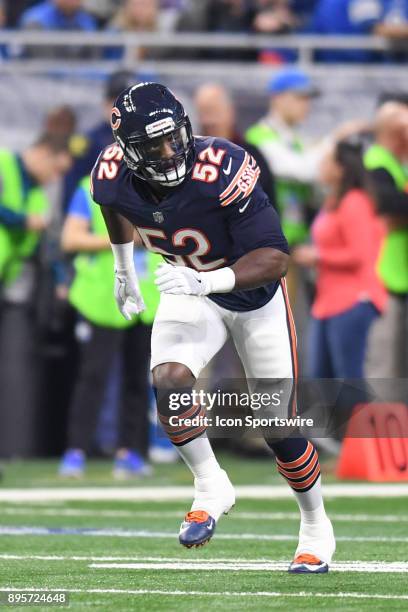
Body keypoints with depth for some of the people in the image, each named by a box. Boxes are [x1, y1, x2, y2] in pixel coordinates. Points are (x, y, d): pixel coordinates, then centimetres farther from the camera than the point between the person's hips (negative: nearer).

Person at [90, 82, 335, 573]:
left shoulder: (220, 170, -36)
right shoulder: (115, 178, -20)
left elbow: (274, 257, -34)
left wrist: (206, 281, -47)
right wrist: (123, 268, 20)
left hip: (253, 292, -3)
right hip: (189, 291, 3)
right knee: (169, 381, -25)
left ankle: (316, 527, 26)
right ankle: (211, 488, -2)